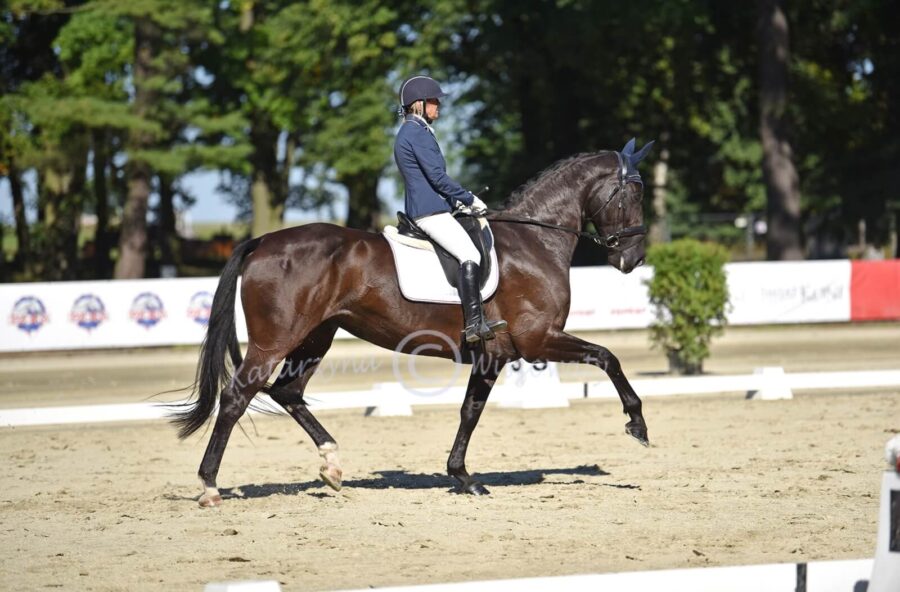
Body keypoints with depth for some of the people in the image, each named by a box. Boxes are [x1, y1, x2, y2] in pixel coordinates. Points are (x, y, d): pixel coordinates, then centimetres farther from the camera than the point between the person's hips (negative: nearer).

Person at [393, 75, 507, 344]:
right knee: (469, 255, -21)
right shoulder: (418, 133, -12)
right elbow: (437, 176, -16)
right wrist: (469, 199, -6)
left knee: (472, 254, 15)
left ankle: (479, 319, 15)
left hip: (422, 208, 11)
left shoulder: (408, 133, 21)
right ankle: (474, 325, -28)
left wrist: (458, 201, 16)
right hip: (430, 211, -11)